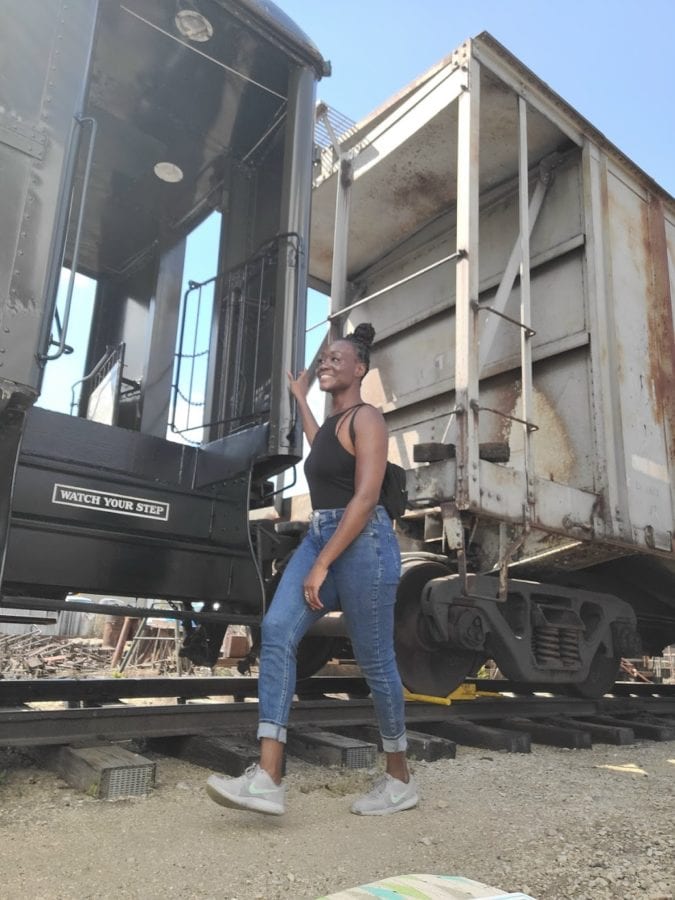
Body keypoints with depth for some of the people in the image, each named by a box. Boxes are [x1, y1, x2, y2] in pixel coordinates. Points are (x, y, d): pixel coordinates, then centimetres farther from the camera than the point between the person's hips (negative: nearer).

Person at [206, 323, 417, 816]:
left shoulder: (366, 418, -6)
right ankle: (268, 778, -15)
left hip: (363, 542, -8)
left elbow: (365, 498, -17)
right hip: (320, 536, 8)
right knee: (277, 630, -12)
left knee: (375, 660, 1)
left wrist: (322, 565, -21)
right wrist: (300, 398, 50)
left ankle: (400, 779, 21)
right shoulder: (333, 419, 21)